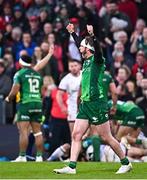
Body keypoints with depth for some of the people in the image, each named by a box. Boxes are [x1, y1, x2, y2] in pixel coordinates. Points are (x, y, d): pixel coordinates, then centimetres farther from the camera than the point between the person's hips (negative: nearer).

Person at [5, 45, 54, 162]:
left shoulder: (19, 74, -2)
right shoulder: (37, 74, 16)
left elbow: (14, 91, -6)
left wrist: (8, 98, 11)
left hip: (25, 103, -6)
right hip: (38, 103, 6)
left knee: (23, 131, -7)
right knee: (37, 131, 6)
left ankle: (22, 156, -11)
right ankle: (39, 156, 4)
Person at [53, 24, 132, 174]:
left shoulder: (97, 60, -7)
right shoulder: (86, 60, 15)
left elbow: (98, 49, -29)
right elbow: (80, 45, 33)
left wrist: (92, 36, -43)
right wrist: (72, 33, 42)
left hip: (97, 104, -8)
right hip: (85, 104, 8)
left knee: (106, 138, -4)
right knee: (76, 135, 1)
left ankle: (126, 163, 8)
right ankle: (71, 167, 0)